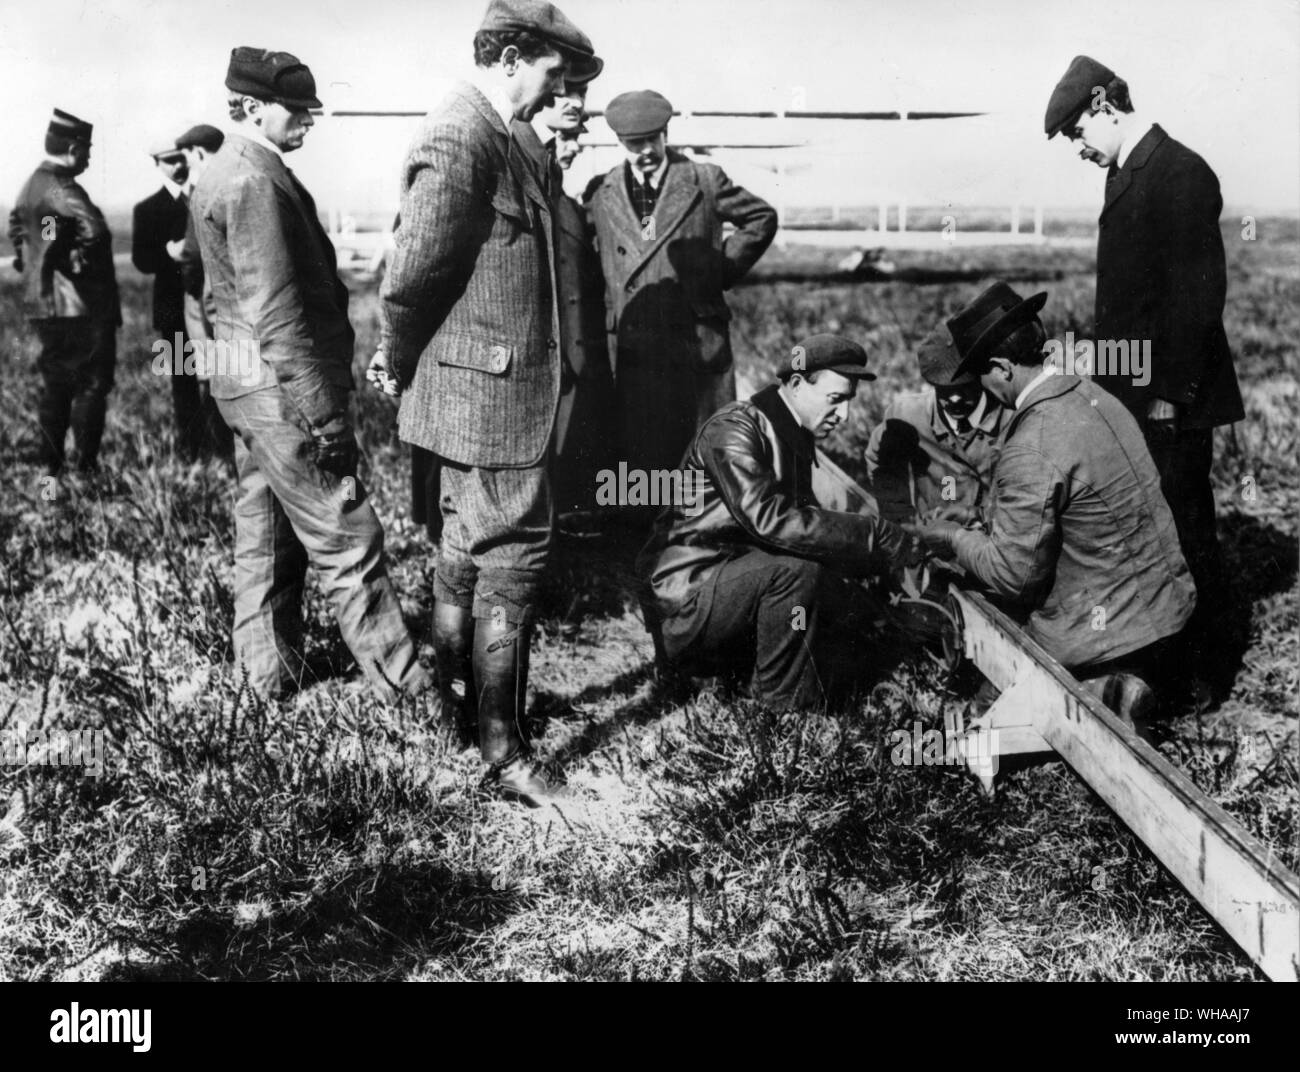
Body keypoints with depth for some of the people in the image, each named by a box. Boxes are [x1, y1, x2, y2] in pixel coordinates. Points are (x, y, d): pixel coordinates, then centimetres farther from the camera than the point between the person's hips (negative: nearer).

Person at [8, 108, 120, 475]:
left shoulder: (29, 186, 13)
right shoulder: (60, 189, -18)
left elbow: (17, 233, 23)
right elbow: (94, 230, -33)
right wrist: (77, 260, -18)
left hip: (43, 305, 10)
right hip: (77, 306, -9)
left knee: (55, 386, 14)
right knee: (90, 386, -3)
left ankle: (50, 464, 19)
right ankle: (87, 465, -1)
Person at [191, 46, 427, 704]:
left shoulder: (221, 174, 15)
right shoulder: (255, 181, -17)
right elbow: (276, 312, -22)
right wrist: (324, 414, -21)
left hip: (244, 382, 11)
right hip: (282, 386, -11)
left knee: (265, 530, 16)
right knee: (345, 538, -5)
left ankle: (270, 668, 26)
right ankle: (403, 682, 2)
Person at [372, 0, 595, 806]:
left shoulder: (495, 137, 14)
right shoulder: (459, 140, -19)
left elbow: (415, 281, 18)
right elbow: (412, 276, -23)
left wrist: (403, 360, 15)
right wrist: (403, 363, -8)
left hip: (488, 390, 10)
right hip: (487, 388, -10)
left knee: (468, 549, 19)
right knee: (513, 558, -5)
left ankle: (458, 705, 34)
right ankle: (503, 753, 4)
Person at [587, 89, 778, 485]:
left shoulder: (705, 182, 3)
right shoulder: (601, 194, 9)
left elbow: (762, 218, 14)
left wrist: (722, 270, 8)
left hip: (696, 346, -1)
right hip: (629, 347, 1)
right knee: (636, 455, 0)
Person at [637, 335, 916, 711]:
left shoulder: (795, 439, 12)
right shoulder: (733, 431, -19)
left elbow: (805, 520, 11)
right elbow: (770, 519, -33)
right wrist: (873, 533, -29)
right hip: (683, 601, -10)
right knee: (796, 568, -30)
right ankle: (784, 709, -17)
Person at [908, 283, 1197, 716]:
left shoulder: (1030, 453, -26)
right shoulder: (1094, 396, 1)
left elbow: (1015, 574, -20)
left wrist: (957, 540, -2)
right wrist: (988, 528, 17)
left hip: (1100, 629, -8)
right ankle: (1135, 677, 10)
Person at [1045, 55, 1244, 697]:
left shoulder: (1181, 175, -13)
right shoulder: (1124, 175, 14)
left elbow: (1198, 294, -18)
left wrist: (1170, 395, -19)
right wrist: (1112, 378, 11)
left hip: (1170, 400, -9)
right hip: (1129, 392, 9)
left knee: (1184, 531, 0)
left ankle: (1206, 673, 12)